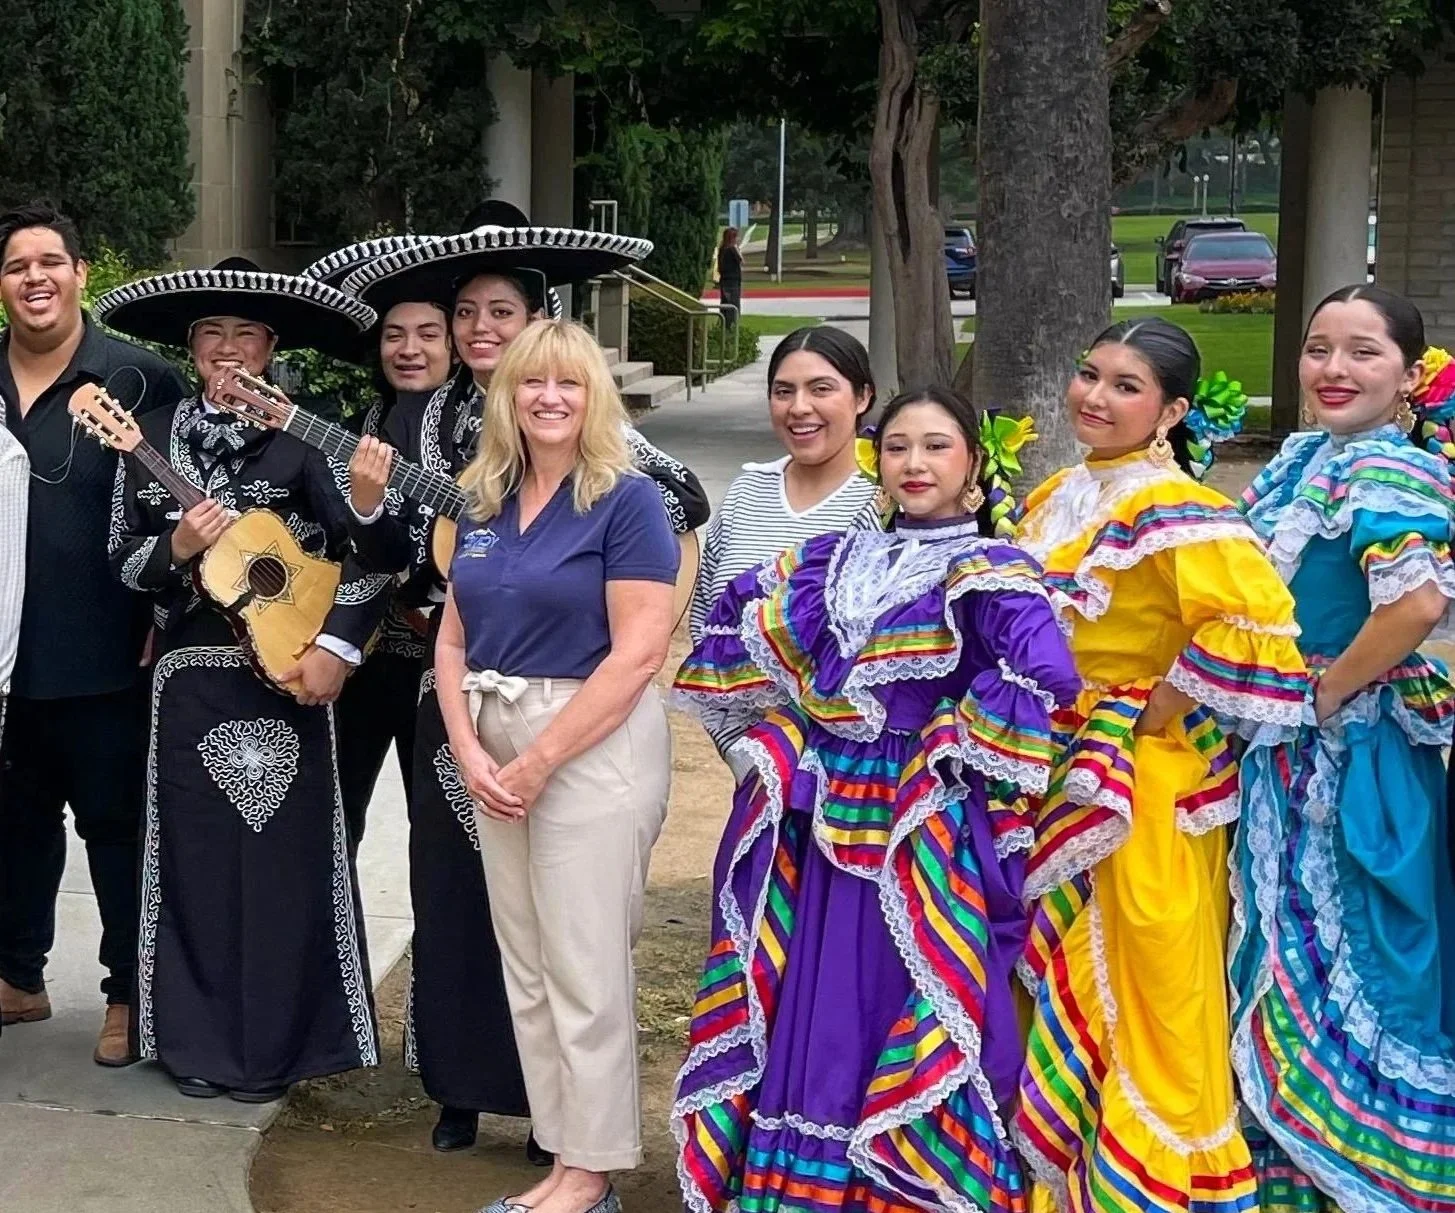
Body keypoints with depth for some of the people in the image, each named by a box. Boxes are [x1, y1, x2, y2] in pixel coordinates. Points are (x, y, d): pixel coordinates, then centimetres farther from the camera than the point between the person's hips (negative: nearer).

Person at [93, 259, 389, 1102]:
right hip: (190, 675, 3)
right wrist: (176, 548, -13)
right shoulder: (154, 438, 6)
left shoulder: (305, 437, -3)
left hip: (285, 674, -2)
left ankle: (274, 1049, 13)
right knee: (196, 857, 6)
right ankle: (199, 1041, 18)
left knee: (284, 857, 2)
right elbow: (123, 560, 7)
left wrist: (336, 647, -15)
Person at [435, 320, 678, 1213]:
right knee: (526, 969, 11)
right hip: (496, 752, 7)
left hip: (595, 746, -7)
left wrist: (540, 761, -15)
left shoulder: (627, 500, -9)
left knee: (586, 970, 0)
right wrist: (469, 752, -6)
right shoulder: (484, 504, 10)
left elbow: (639, 652, -16)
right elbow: (453, 640, 10)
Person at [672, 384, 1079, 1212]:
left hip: (924, 835, -6)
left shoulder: (988, 574, -8)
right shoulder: (834, 561, 10)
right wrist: (779, 725, 12)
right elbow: (736, 619, 22)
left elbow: (1048, 676, -25)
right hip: (823, 824, 6)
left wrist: (954, 746, -15)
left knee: (911, 1016, 0)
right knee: (818, 1009, 12)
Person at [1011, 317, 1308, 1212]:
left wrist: (1159, 712, -19)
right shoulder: (1058, 498, 9)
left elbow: (1257, 619, -29)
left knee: (1149, 975, 1)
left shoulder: (1171, 509, -17)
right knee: (1061, 975, 17)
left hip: (1146, 778, -8)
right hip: (1061, 771, 8)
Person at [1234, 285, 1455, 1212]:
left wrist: (1324, 694, -21)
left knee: (1343, 959, 3)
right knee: (1292, 948, 19)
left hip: (1352, 752, -9)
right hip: (1290, 747, 9)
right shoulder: (1302, 460, 8)